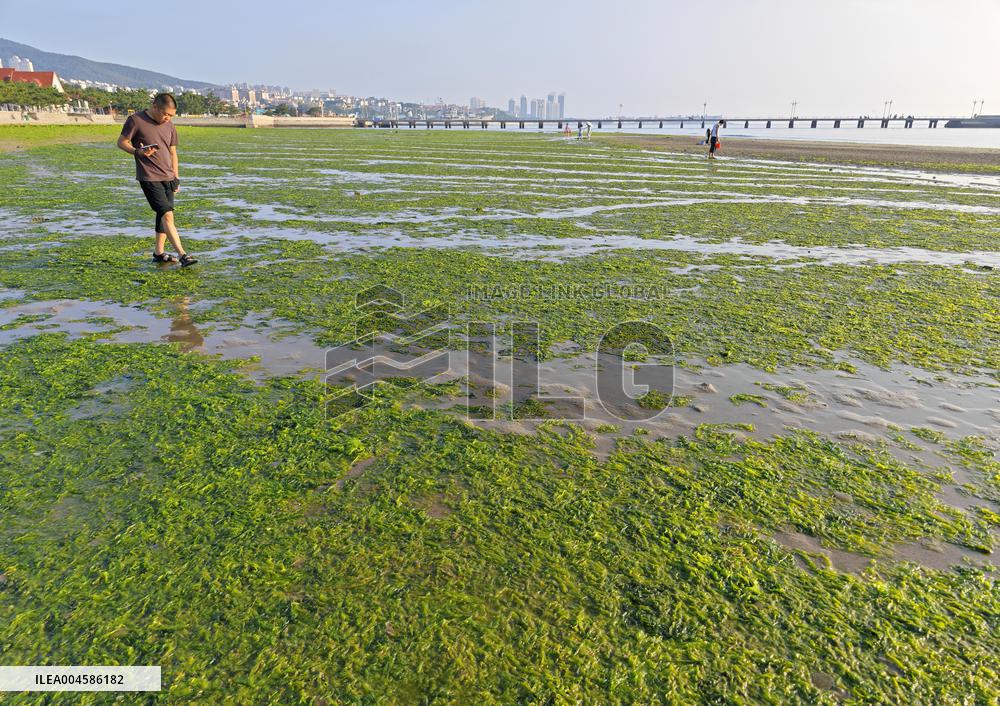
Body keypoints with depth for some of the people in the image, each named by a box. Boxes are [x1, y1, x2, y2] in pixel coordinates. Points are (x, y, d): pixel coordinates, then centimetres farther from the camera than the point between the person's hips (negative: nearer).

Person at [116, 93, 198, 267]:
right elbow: (121, 142, -2)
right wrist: (138, 152, -21)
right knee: (167, 214, -16)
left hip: (168, 178, 7)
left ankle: (158, 252, 22)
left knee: (163, 215, 11)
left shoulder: (170, 127, 11)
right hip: (149, 178, -7)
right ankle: (182, 255, -22)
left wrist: (176, 177, 18)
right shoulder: (135, 120, -6)